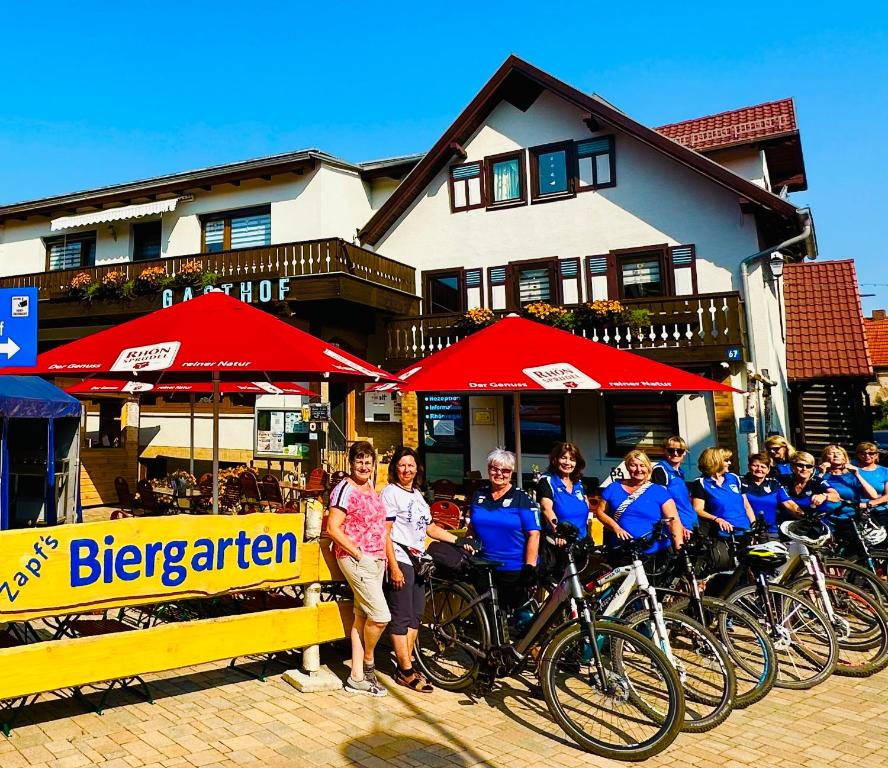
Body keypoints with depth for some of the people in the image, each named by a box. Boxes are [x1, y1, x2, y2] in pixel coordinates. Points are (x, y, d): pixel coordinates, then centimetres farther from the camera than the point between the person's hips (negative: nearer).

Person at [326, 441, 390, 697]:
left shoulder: (371, 488, 12)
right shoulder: (345, 489, -12)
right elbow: (333, 528, -18)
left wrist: (383, 556, 13)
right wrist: (358, 554, -16)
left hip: (376, 560, 8)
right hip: (356, 560, -8)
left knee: (362, 617, 12)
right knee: (380, 616, -9)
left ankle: (357, 677, 20)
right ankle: (368, 663, 15)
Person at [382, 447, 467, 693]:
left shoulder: (417, 495, 16)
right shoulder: (390, 493, -8)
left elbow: (430, 528, 20)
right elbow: (384, 533, -14)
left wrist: (458, 540, 13)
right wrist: (394, 567, -19)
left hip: (417, 561, 8)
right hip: (400, 562, -8)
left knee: (415, 615, 12)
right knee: (401, 617, -1)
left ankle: (406, 665, 23)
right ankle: (406, 672, 7)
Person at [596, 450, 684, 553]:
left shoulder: (659, 491, 1)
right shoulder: (614, 488, 8)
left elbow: (674, 520, -7)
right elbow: (600, 512, 8)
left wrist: (679, 545, -22)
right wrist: (616, 528, -9)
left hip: (655, 554, -1)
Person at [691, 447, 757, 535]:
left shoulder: (734, 478, 17)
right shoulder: (701, 483, 1)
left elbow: (746, 506, 20)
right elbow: (698, 510, -7)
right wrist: (716, 519, -23)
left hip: (746, 530, 5)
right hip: (724, 531, -5)